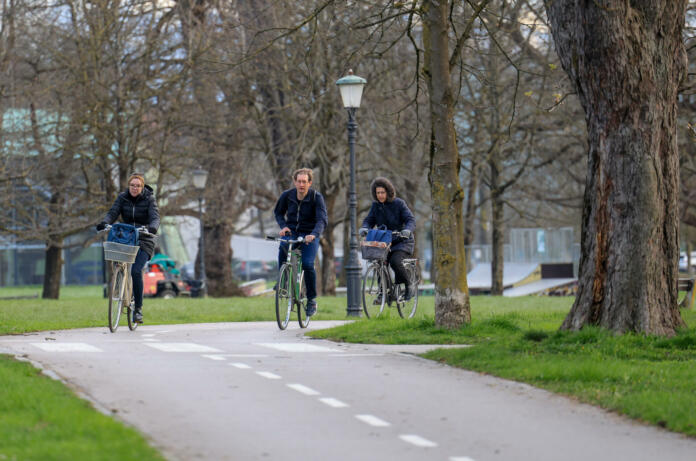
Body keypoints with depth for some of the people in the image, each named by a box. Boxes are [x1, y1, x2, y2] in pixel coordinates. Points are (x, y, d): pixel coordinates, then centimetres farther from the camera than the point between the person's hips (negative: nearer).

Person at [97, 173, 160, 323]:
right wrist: (104, 223, -30)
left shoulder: (149, 199, -5)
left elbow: (155, 217, -16)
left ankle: (138, 308, -11)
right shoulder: (122, 198, 3)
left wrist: (153, 227, -39)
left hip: (144, 241, -3)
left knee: (136, 271, -20)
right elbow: (113, 213, -8)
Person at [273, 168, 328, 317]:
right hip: (290, 233, 2)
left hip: (309, 236, -2)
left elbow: (322, 219, -20)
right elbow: (278, 212, 14)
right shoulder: (287, 195, -3)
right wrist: (283, 226, -6)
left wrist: (314, 234, -38)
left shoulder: (316, 197, -12)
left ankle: (312, 300, -5)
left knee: (307, 264, -22)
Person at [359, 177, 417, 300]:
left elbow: (411, 220, -16)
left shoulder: (399, 203, -10)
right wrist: (364, 228, -24)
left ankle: (409, 286, -8)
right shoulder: (376, 205, 4)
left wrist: (407, 230, -37)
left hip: (401, 241, -5)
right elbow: (369, 220, 0)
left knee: (395, 262, -27)